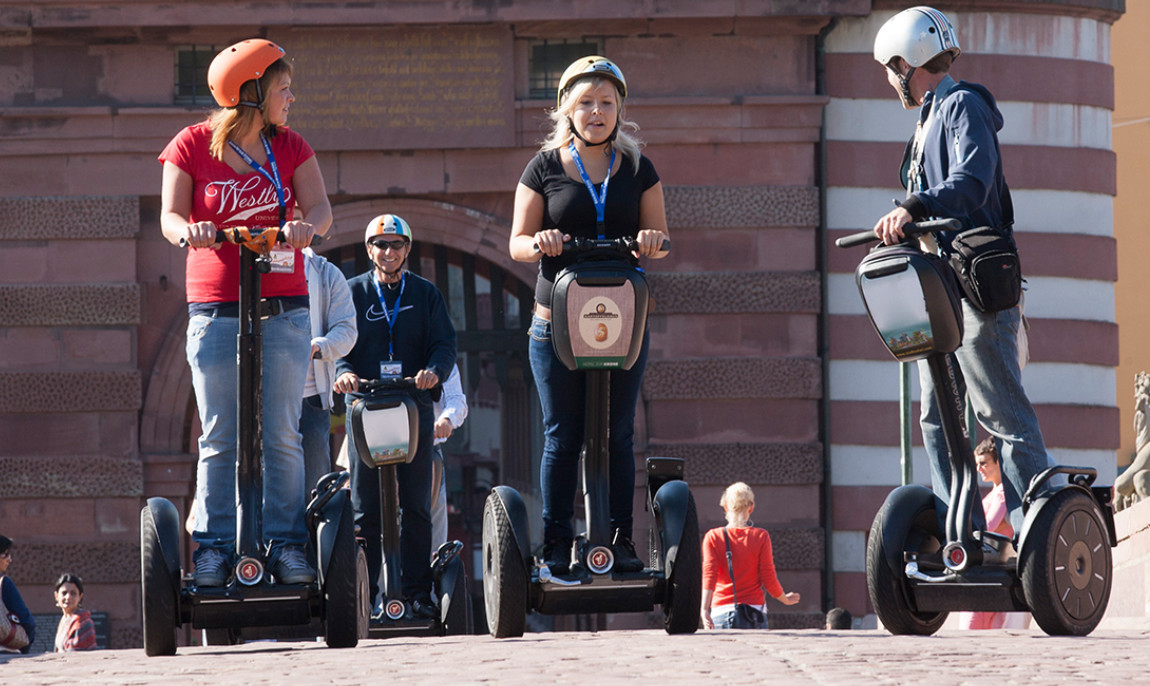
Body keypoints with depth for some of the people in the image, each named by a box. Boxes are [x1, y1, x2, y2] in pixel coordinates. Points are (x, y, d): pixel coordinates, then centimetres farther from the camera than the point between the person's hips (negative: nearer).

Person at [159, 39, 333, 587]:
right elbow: (171, 214, -4)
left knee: (281, 436, -2)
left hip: (283, 311, 2)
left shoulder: (291, 148, 10)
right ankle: (214, 548, 1)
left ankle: (287, 545, 2)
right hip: (215, 310, -2)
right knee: (219, 439, -2)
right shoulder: (192, 146, 3)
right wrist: (187, 231, -28)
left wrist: (306, 224, -26)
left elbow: (320, 207, -2)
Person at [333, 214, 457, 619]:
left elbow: (445, 342, 4)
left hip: (415, 407, 1)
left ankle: (417, 592, 4)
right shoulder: (352, 292, 10)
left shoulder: (426, 294, 12)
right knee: (365, 508, -3)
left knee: (416, 506, 1)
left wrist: (433, 372, -18)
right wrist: (345, 372, -17)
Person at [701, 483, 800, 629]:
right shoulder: (761, 536, 0)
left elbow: (709, 575, -8)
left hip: (721, 612, 1)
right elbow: (769, 579, 0)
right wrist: (785, 599, 18)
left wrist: (705, 610, -16)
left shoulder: (713, 537, 2)